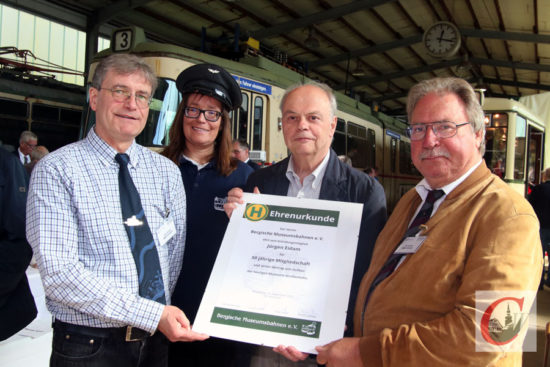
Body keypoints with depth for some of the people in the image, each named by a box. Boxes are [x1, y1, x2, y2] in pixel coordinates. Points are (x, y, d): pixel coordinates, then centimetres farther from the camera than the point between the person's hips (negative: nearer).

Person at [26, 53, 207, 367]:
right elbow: (59, 273, -19)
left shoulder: (167, 172, 3)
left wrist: (165, 312, -14)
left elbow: (177, 251, 1)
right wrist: (151, 314, -22)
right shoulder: (56, 170, -11)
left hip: (157, 340, 4)